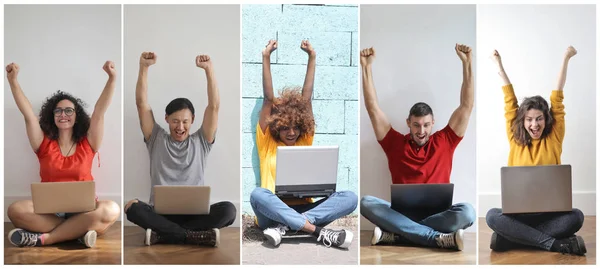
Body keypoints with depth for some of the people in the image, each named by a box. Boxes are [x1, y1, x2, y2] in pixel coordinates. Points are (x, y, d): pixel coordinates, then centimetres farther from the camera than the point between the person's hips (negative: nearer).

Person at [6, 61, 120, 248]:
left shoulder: (87, 144, 10)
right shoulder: (45, 144, 12)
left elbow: (99, 112, -2)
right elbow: (28, 114, 1)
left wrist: (112, 78, -14)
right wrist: (13, 81, -11)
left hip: (82, 210, 0)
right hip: (49, 210, 1)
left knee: (111, 210, -34)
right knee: (15, 210, -29)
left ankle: (43, 238, -29)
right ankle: (78, 232, -30)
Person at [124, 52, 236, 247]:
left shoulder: (201, 141, 11)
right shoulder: (157, 139, 12)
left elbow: (214, 106, -1)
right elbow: (141, 103, 2)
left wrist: (209, 69, -13)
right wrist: (144, 67, -10)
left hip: (194, 214, 0)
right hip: (160, 213, 0)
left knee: (227, 210, -31)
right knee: (133, 207, -32)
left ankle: (161, 235, -29)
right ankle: (196, 236, -35)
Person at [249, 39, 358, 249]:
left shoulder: (303, 142, 15)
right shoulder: (266, 143, 9)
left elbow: (306, 99, 11)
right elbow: (268, 99, 3)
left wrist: (312, 58, 9)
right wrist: (266, 58, 1)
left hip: (303, 210, 3)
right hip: (273, 214, -3)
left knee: (350, 197, -22)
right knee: (257, 194, -36)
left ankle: (285, 227, -33)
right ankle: (318, 231, -38)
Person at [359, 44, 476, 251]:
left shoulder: (444, 142, 12)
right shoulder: (396, 143, 12)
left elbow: (467, 106, 6)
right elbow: (372, 108, 7)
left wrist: (467, 63, -1)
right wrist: (366, 67, 1)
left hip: (436, 214, 0)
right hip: (402, 213, 0)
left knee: (467, 212, -33)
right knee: (366, 203, -30)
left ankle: (393, 236, -31)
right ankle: (440, 238, -35)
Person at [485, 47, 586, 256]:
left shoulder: (553, 139, 4)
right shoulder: (515, 140, 6)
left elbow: (557, 99, 3)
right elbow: (510, 102, 7)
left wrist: (565, 59, 4)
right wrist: (499, 66, 11)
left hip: (550, 212, 0)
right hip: (519, 211, 0)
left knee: (576, 217, -31)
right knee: (492, 216, -31)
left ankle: (511, 238, -26)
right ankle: (557, 244, -30)